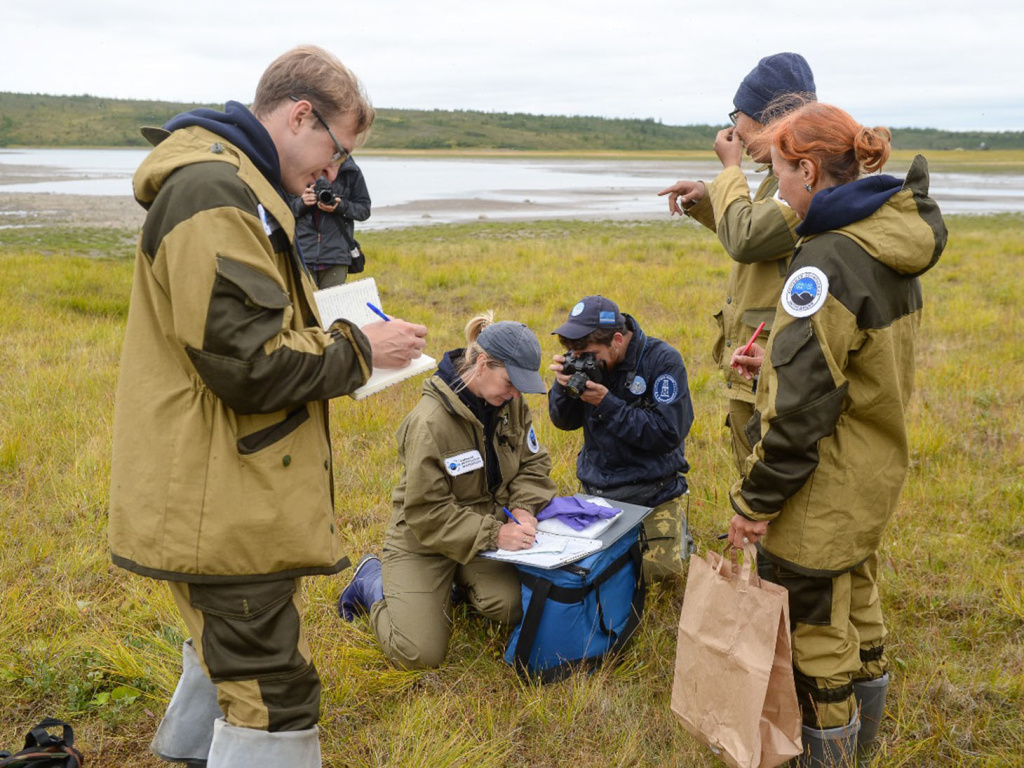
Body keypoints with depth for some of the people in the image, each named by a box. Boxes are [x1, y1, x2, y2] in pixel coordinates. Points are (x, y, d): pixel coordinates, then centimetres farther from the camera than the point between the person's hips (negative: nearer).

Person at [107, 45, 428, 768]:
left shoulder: (224, 182, 16)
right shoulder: (216, 193, -20)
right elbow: (248, 363, -25)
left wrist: (338, 339, 11)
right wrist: (358, 348, -12)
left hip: (226, 498, 11)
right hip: (226, 509, -11)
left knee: (230, 659, 29)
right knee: (273, 701, -4)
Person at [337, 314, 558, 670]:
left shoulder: (511, 404, -4)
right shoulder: (430, 421, -27)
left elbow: (533, 463, 6)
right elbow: (427, 513, -24)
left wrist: (523, 508, -14)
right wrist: (493, 534, -30)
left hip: (487, 527, 5)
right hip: (422, 539, -5)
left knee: (514, 606, -22)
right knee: (420, 653, -13)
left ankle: (460, 581, 13)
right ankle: (373, 581, 16)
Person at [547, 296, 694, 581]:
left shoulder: (663, 360, -17)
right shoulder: (586, 361, -4)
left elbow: (668, 433, -22)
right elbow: (564, 421, 3)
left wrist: (606, 404, -26)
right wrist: (563, 386, -18)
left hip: (654, 490, -4)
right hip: (595, 485, 4)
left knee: (658, 566, -14)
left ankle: (679, 536, 21)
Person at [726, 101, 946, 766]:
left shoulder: (831, 259, -25)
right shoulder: (895, 244, 4)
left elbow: (801, 408, -25)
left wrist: (756, 500, -16)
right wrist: (779, 360, 9)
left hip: (825, 491, -10)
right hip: (876, 470, 10)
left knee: (817, 628, 8)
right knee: (859, 604, 25)